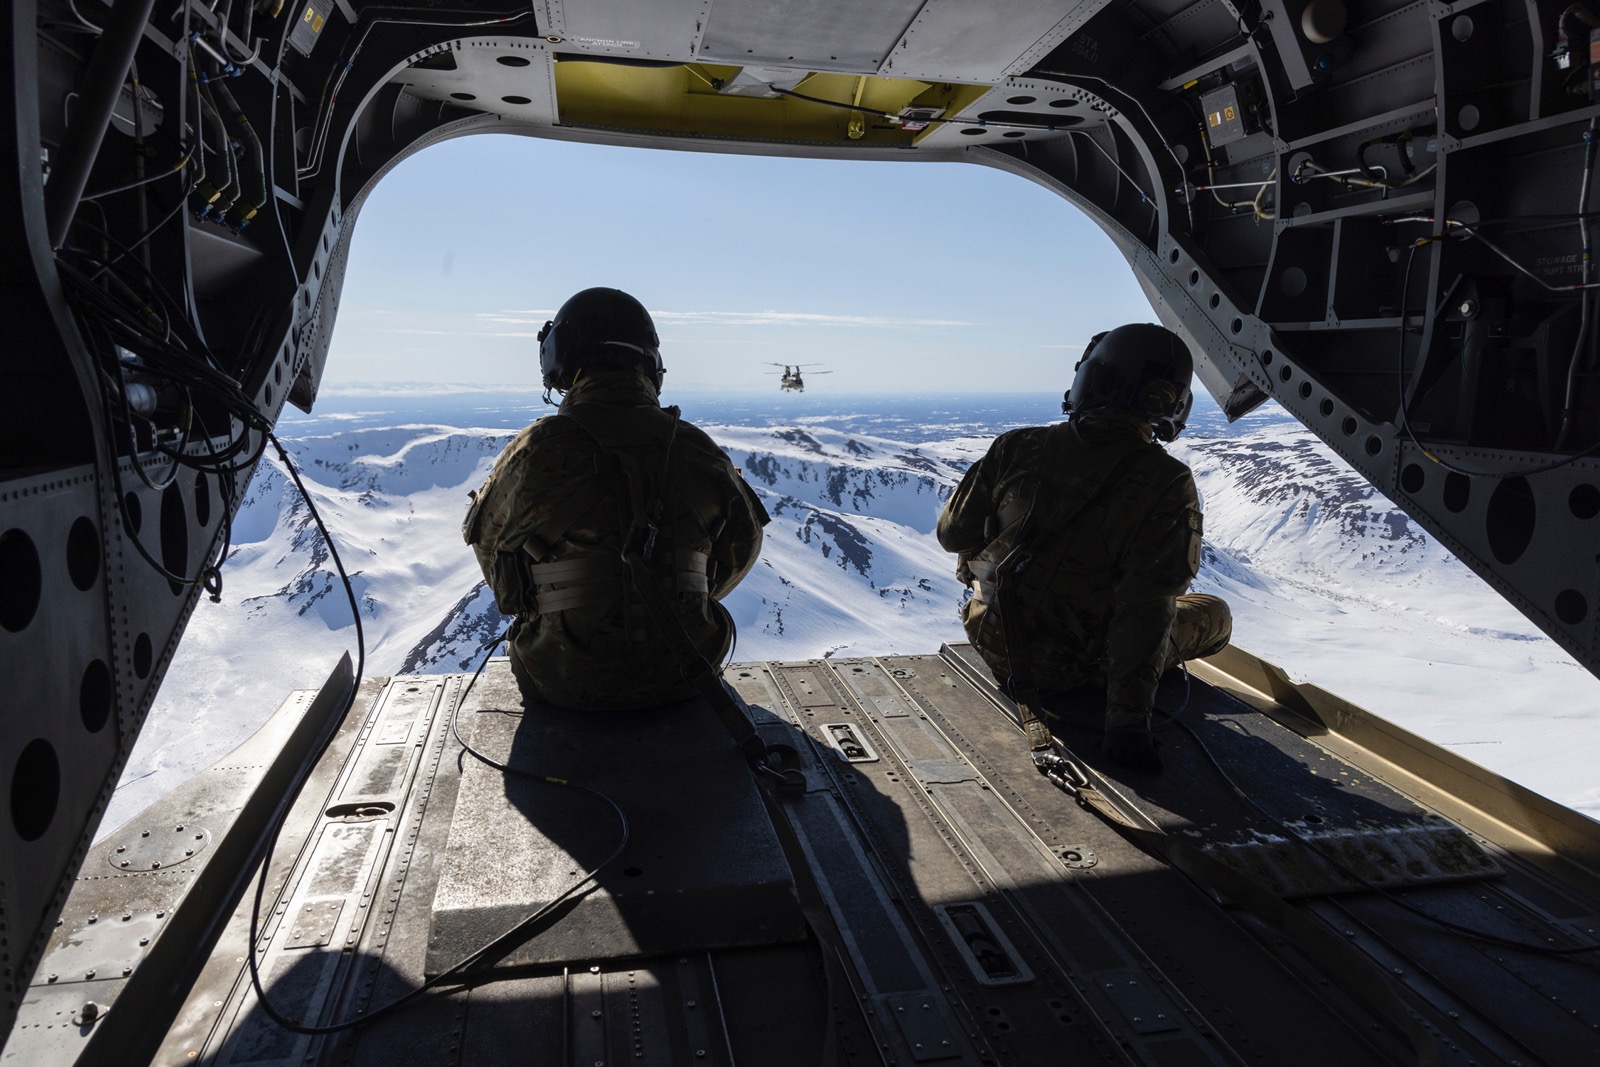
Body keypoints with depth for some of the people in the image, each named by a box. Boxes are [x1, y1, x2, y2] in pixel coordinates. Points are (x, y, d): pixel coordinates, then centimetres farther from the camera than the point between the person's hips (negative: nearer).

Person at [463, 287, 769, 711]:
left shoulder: (535, 452, -12)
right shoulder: (698, 450, -6)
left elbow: (487, 539, 6)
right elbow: (742, 548, 10)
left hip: (564, 682, -1)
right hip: (679, 676, 2)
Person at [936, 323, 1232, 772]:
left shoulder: (1016, 448, -13)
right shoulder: (1168, 484, -21)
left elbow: (953, 533, -1)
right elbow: (1148, 607, -25)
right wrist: (1128, 720, -21)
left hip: (995, 645, 3)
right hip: (1074, 665, -2)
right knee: (1217, 615, 20)